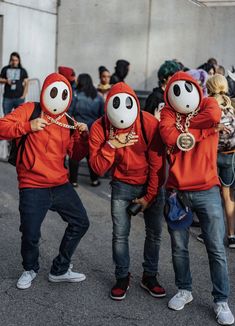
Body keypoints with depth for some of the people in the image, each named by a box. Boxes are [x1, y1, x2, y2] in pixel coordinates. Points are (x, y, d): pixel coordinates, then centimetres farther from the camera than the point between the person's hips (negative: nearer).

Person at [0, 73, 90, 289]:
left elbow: (76, 155, 12)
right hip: (33, 188, -6)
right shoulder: (29, 110, -3)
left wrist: (83, 136, -5)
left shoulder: (69, 123, 11)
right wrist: (28, 126, -23)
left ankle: (60, 270, 26)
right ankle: (30, 270, 28)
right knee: (31, 234, -5)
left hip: (61, 185, 6)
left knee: (80, 223, 9)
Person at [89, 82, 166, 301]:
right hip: (122, 186, 0)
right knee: (120, 234, -2)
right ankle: (122, 278, 16)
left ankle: (150, 277, 22)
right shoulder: (100, 128, -15)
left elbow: (157, 163, -12)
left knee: (154, 233, 4)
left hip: (151, 184, 0)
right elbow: (98, 168, -17)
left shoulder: (149, 124, -19)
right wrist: (112, 145, -32)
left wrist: (149, 196, -7)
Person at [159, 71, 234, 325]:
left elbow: (214, 115, -22)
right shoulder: (168, 112, 5)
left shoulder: (208, 104, 4)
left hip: (207, 191, -1)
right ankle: (184, 290, 33)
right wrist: (200, 131, -12)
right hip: (176, 191, 2)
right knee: (178, 247, 12)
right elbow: (169, 136, -16)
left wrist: (185, 125, -10)